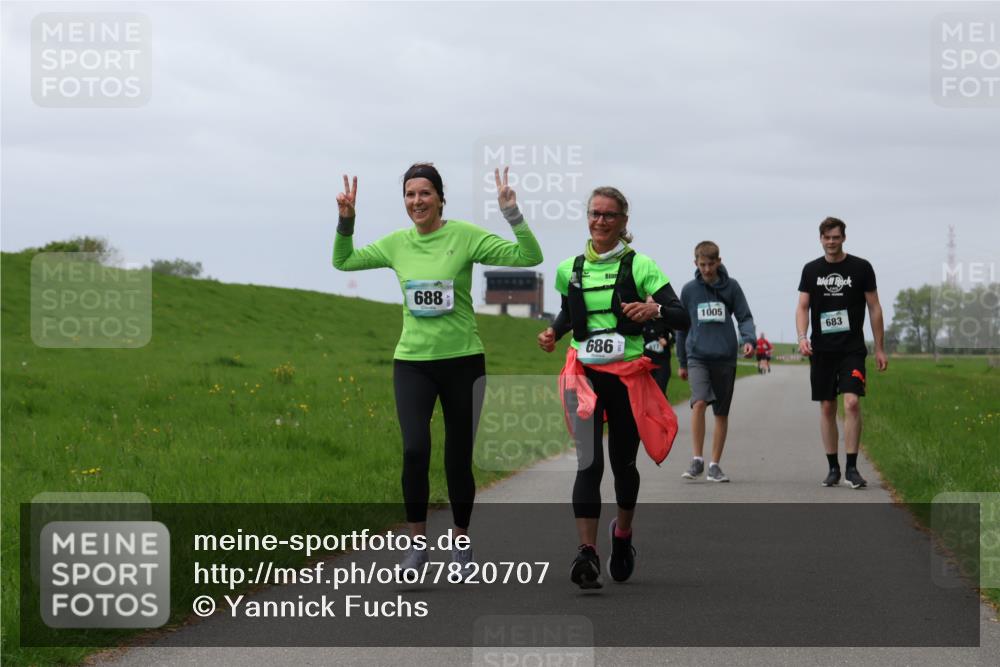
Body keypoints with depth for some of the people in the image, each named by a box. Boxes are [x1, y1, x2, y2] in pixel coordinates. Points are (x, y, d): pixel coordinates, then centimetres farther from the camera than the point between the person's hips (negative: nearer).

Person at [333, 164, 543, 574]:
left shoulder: (466, 236, -7)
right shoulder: (397, 244, 4)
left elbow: (529, 258, -11)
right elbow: (343, 261, 17)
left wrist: (512, 214, -22)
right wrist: (346, 221, 3)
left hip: (462, 361, -1)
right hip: (412, 363, 2)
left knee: (459, 459, 7)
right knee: (415, 451, -17)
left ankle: (461, 542, 27)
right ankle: (417, 541, -2)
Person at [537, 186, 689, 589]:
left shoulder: (639, 266, -2)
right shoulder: (570, 269, 8)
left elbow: (682, 318, -7)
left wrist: (656, 309, -28)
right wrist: (553, 334, 6)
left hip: (628, 374, -1)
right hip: (585, 373, 1)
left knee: (623, 462, 12)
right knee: (589, 463, -14)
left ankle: (623, 533, 40)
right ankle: (586, 552, -21)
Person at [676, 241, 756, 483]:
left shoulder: (731, 287, 4)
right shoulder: (689, 290, 6)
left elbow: (744, 317, 5)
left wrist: (749, 339, -16)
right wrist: (682, 362, 17)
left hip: (725, 358, 1)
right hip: (697, 356, -1)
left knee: (722, 413, 5)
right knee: (699, 402, -22)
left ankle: (715, 464, 15)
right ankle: (697, 459, -15)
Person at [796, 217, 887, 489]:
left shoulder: (861, 268, 2)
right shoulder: (811, 270, 8)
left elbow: (874, 308, 5)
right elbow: (803, 307, 6)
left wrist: (880, 349, 3)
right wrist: (802, 338, -13)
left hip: (852, 350, -3)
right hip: (821, 351, 3)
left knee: (852, 403, -16)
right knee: (827, 408, 5)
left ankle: (852, 468, -12)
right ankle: (833, 468, 14)